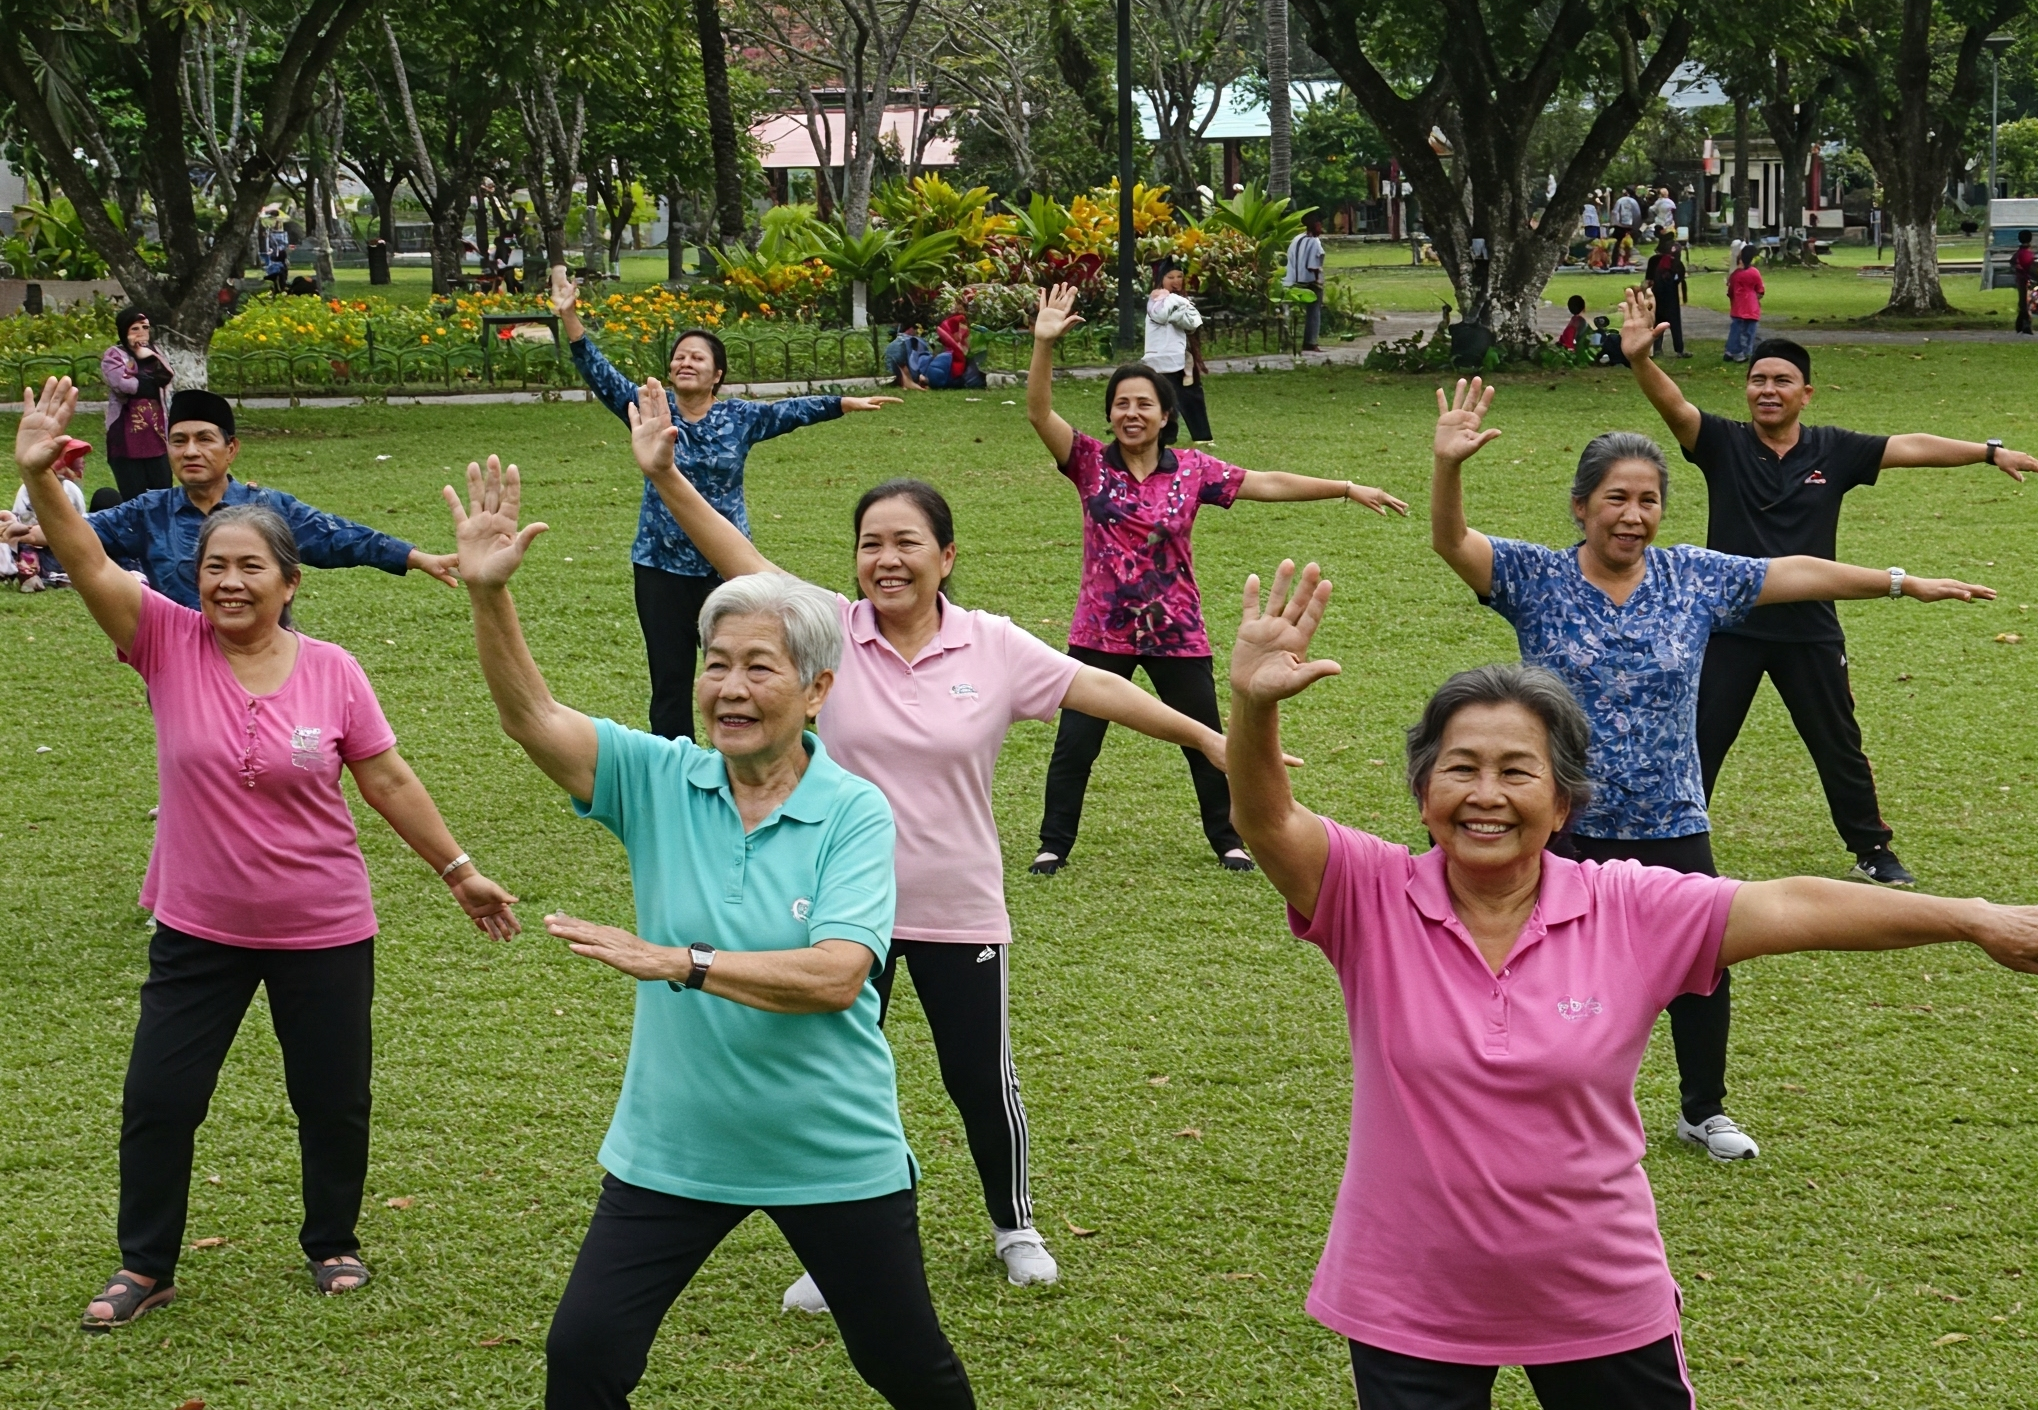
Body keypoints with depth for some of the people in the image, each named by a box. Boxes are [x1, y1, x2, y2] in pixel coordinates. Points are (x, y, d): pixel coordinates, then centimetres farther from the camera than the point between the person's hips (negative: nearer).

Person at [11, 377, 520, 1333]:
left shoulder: (332, 673, -10)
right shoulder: (169, 645, -10)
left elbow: (390, 781, -1)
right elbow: (90, 566, -24)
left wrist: (459, 871, 3)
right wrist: (40, 478, -40)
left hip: (323, 931, 0)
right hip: (198, 930, 1)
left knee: (332, 1101, 12)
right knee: (157, 1099, 5)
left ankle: (333, 1245, 35)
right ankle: (144, 1267, 24)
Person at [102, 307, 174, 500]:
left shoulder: (151, 353, 19)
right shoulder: (113, 355, -1)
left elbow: (168, 377, 4)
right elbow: (124, 384, -17)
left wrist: (150, 358, -9)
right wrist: (152, 382, -1)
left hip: (156, 435, 5)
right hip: (127, 437, -5)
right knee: (134, 498, -5)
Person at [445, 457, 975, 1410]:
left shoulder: (854, 812, -13)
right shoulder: (661, 781, -5)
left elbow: (838, 974, -25)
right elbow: (531, 716, -17)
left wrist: (681, 961, -32)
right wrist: (488, 592, -31)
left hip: (832, 1155, -2)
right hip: (672, 1151, 2)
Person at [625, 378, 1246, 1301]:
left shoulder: (993, 648, -8)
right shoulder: (835, 633, -8)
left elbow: (1098, 689, -4)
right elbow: (739, 558, -16)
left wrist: (1207, 738, -6)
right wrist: (664, 476, -28)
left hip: (959, 909, 0)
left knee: (983, 1080, 12)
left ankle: (1014, 1226, 38)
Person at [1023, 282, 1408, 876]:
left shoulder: (1191, 470, -2)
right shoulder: (1090, 463, -5)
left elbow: (1267, 484, -1)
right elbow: (1039, 412, -16)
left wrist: (1348, 488, -4)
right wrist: (1044, 345, -31)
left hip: (1176, 632, 1)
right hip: (1102, 631, -1)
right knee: (1074, 742, 2)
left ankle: (1227, 839, 30)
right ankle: (1054, 844, 16)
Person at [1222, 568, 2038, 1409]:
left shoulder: (1629, 913, -9)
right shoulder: (1374, 899, -12)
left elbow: (1794, 908, -11)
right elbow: (1267, 822, -26)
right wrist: (1255, 705, -45)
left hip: (1599, 1302, 1)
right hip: (1409, 1310, -1)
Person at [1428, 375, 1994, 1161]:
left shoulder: (1694, 578, 0)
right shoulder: (1536, 579, -7)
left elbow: (1796, 575, 5)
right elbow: (1451, 542, -19)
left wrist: (1904, 583, 7)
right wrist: (1449, 465, -38)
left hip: (1671, 828, 3)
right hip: (1566, 827, -3)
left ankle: (1705, 1111, 36)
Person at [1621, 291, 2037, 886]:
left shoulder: (1833, 451, -2)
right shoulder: (1723, 443, -7)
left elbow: (1910, 447, 1)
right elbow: (1673, 405, -22)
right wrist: (1640, 358, -41)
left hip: (1809, 630, 1)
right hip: (1730, 625, -1)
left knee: (1839, 746, 15)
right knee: (1699, 743, 6)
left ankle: (1872, 851, 30)